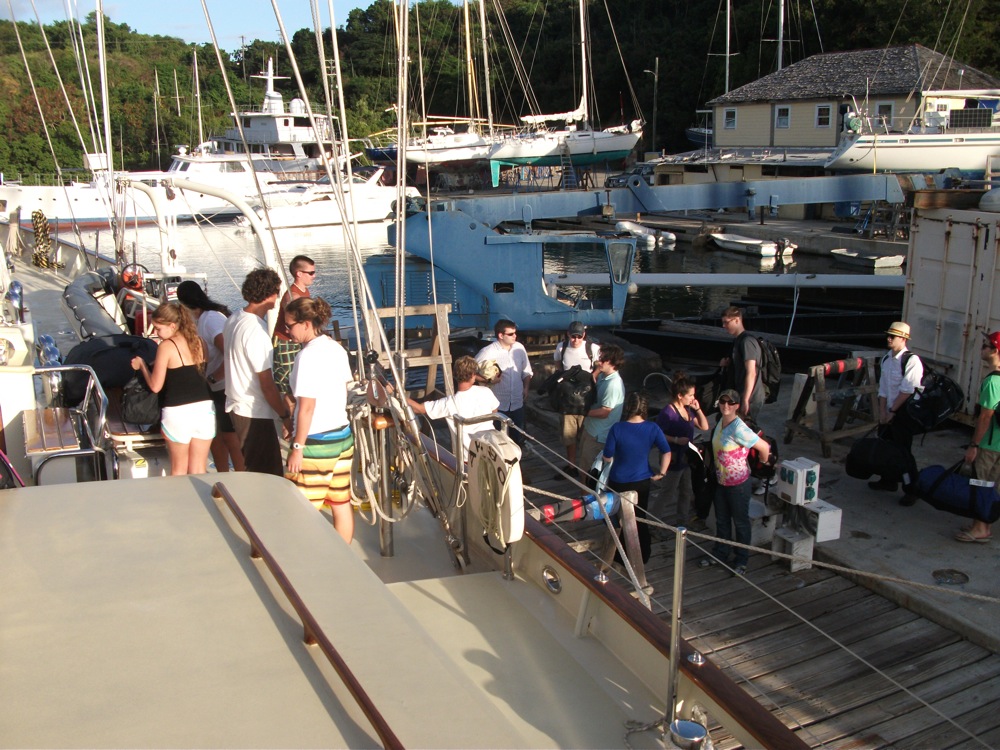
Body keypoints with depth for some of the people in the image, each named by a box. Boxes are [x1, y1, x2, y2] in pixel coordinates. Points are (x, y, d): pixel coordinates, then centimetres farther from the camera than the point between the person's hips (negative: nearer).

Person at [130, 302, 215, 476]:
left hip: (178, 412, -5)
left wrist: (142, 365, 10)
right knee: (199, 471, 11)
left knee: (179, 470, 11)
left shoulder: (166, 346, -9)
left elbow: (155, 386, -6)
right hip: (205, 409, 5)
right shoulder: (197, 342, 6)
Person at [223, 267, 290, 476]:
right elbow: (267, 384, -21)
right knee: (269, 476, -3)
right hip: (254, 413, -10)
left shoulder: (234, 320, 5)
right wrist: (285, 415, -11)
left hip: (237, 405, 10)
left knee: (253, 469, 20)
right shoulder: (256, 332, -23)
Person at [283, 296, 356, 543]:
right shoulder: (337, 349, 7)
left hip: (316, 442, -9)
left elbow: (307, 408, -20)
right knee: (341, 502, 14)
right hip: (343, 436, 9)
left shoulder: (308, 355, -18)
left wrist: (297, 447, -15)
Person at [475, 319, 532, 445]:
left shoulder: (519, 348, 1)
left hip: (517, 402, 5)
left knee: (519, 436, 14)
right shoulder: (488, 352, -15)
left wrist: (526, 387, 3)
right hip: (498, 404, -5)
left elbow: (526, 371, 14)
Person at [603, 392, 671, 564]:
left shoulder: (617, 428, -18)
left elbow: (607, 457, -12)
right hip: (642, 481, 2)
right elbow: (666, 452, -11)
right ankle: (643, 557, 31)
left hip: (619, 482, -2)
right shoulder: (652, 428, -11)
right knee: (641, 518, 20)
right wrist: (661, 473, 0)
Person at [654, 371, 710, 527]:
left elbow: (704, 427, 8)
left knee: (686, 492, 21)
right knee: (668, 495, 5)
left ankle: (682, 521, 37)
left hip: (687, 457, 8)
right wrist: (676, 440, -29)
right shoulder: (667, 413, -23)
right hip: (674, 460, -8)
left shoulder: (688, 409, 4)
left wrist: (698, 409, -3)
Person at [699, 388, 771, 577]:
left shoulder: (739, 429, -27)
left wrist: (764, 462, -8)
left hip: (738, 483, -8)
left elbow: (764, 447, -26)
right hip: (721, 481, 8)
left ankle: (741, 560, 27)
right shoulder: (720, 423, -1)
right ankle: (720, 554, 39)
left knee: (740, 522, 11)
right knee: (721, 520, 21)